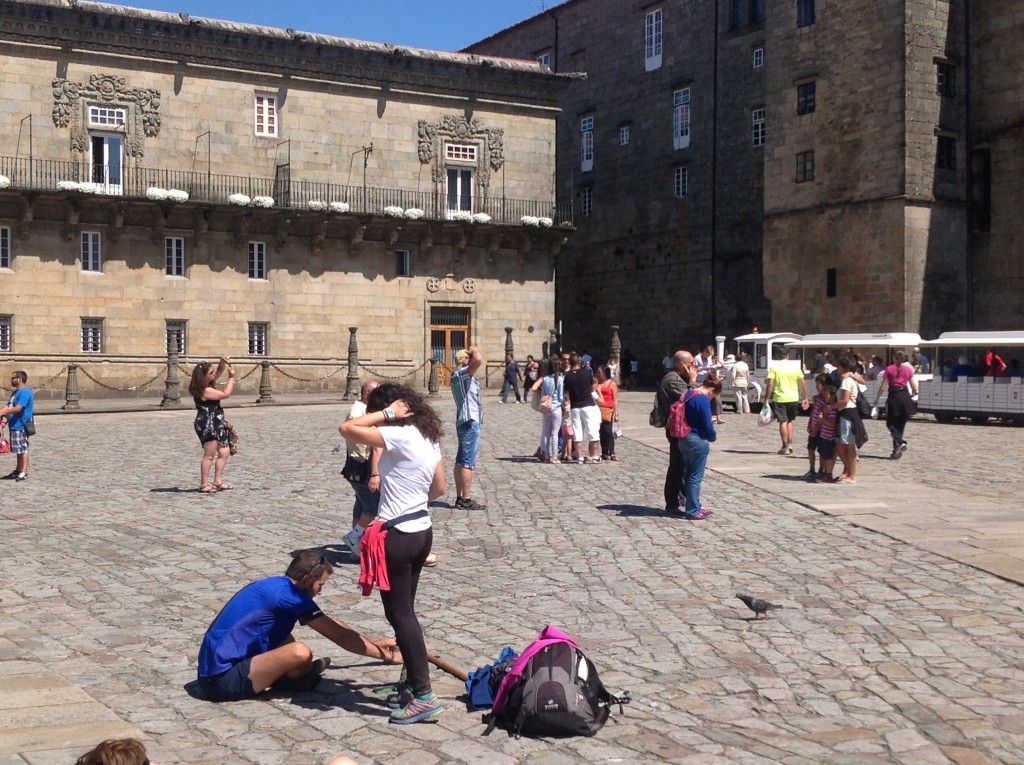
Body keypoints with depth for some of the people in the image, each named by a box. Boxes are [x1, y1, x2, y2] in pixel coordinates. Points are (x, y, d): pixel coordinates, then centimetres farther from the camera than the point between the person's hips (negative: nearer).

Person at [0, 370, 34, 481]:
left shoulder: (25, 392, -15)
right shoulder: (15, 392, 19)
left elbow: (18, 408, -23)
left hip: (21, 426, -10)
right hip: (15, 425, 10)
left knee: (23, 449, -9)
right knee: (18, 450, 15)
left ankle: (24, 473, -9)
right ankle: (18, 470, 23)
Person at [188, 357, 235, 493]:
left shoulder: (208, 383, 7)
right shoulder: (205, 391, -21)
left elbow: (219, 371, 18)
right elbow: (225, 394, -18)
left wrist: (223, 362, -3)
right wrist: (231, 377, -11)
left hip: (215, 425, 11)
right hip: (207, 425, -11)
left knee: (224, 452, 14)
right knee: (209, 455, -6)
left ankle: (218, 481, 20)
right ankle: (204, 484, 1)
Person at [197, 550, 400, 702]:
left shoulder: (274, 586, 13)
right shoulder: (287, 594, -14)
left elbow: (332, 627, 21)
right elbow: (339, 636, -11)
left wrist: (374, 643, 21)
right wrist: (384, 655, -2)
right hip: (223, 682, -10)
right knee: (300, 652, -21)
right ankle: (303, 677, 8)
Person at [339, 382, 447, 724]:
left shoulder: (400, 436, -17)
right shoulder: (428, 438, 9)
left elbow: (347, 428, -21)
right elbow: (440, 488, 17)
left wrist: (386, 414, -13)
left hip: (397, 535, -9)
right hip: (422, 530, 9)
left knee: (399, 614, -3)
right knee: (405, 611, 18)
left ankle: (424, 695, -2)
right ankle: (413, 683, 26)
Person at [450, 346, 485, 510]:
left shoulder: (461, 377, 17)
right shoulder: (462, 373, -14)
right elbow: (479, 360, -31)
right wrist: (475, 350, -17)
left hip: (465, 422, 11)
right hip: (470, 423, -11)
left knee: (461, 461, 11)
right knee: (468, 463, -9)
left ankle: (460, 497, 14)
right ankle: (466, 500, -9)